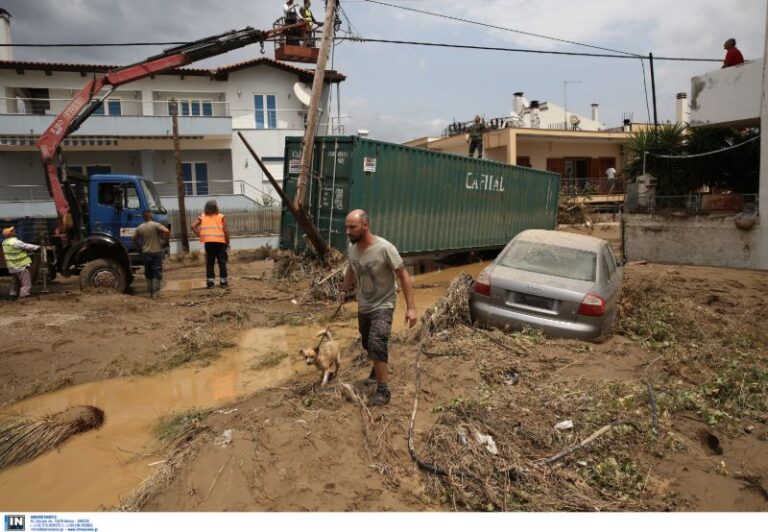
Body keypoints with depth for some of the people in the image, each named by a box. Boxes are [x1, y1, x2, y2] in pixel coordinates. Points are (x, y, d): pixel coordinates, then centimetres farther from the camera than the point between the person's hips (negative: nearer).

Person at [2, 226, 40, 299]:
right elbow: (26, 246, -12)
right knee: (26, 282, -2)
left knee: (15, 282, 22)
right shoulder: (15, 242, -19)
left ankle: (13, 293, 26)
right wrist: (37, 247, -1)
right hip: (21, 266, -9)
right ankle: (24, 294, -6)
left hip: (12, 267, 9)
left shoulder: (4, 243, 8)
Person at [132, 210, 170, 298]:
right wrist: (166, 240, -6)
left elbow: (134, 239, 10)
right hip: (156, 252, -4)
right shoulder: (156, 225, -9)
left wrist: (139, 247, 22)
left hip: (145, 253, 4)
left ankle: (150, 292, 16)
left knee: (148, 274, 14)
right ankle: (155, 292, -9)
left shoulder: (139, 228, 5)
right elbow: (166, 231, -22)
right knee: (157, 273, -1)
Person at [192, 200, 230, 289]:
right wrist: (227, 242, 4)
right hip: (220, 242, -2)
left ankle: (210, 282, 9)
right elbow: (226, 230, -4)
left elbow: (193, 226, 1)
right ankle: (223, 281, 8)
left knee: (209, 262, 9)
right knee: (222, 262, 6)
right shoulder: (221, 217, 3)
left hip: (208, 242, 2)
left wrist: (199, 235, 9)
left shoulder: (202, 217, 10)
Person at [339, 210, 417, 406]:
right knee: (368, 345, 20)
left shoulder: (385, 248, -28)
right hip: (363, 306, 6)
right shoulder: (352, 247, -9)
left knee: (376, 345, -18)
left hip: (383, 305, -6)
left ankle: (383, 390, -4)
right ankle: (379, 368, 49)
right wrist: (344, 289, 11)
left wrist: (410, 307, -23)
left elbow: (403, 276, -20)